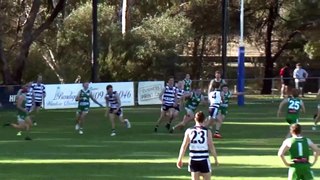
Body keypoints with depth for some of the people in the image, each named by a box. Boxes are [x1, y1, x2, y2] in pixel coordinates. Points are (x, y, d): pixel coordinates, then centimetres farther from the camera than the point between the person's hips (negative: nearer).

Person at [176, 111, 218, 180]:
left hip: (193, 160, 2)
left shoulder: (189, 131, 0)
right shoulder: (207, 131, -5)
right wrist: (216, 159, 2)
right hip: (204, 160, -2)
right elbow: (211, 146, -7)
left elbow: (184, 146, 0)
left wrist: (180, 159, 7)